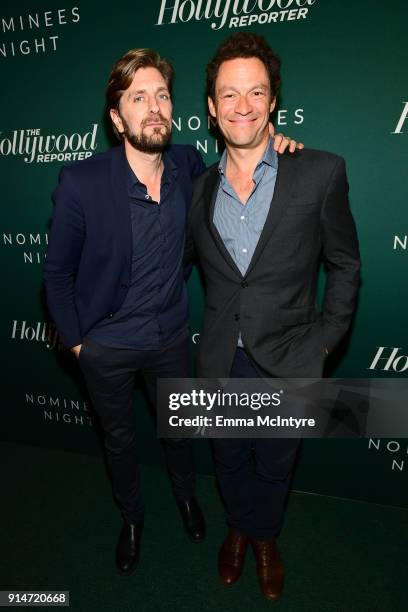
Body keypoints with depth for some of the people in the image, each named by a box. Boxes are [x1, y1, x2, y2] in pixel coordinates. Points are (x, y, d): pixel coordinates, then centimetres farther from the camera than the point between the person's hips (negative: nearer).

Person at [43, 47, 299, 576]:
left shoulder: (189, 165, -11)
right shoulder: (81, 183, -21)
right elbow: (58, 272, -10)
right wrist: (75, 339, -4)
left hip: (172, 338, 3)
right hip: (107, 347, -2)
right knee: (119, 439, 21)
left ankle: (185, 494, 57)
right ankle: (132, 516, 52)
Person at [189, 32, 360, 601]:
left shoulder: (321, 173, -10)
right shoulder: (200, 188, 1)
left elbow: (344, 264, -3)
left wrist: (325, 342, -7)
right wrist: (210, 335, 7)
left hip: (287, 361, -2)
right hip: (221, 362, 3)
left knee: (274, 463, 20)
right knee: (229, 458, 23)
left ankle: (265, 537, 51)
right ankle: (238, 527, 54)